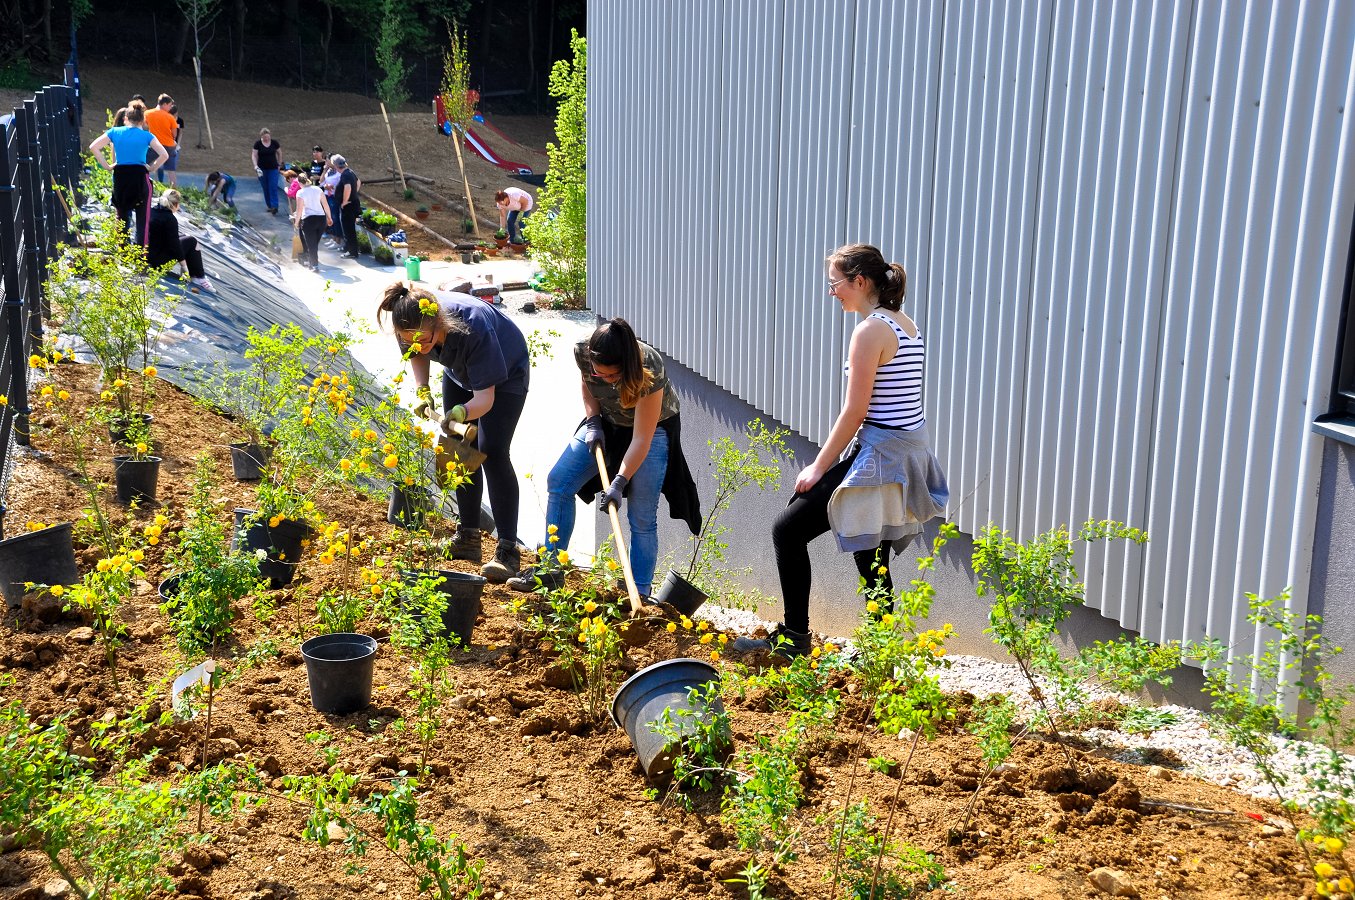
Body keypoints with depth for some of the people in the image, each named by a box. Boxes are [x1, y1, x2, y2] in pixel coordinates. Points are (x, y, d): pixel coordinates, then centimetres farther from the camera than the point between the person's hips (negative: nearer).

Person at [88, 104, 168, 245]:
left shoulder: (115, 132, 4)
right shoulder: (147, 136, -2)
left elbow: (93, 147, -1)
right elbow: (164, 155, -12)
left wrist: (107, 166, 3)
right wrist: (151, 169, 0)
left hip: (120, 177, 3)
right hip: (139, 177, -3)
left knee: (122, 217, 17)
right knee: (142, 218, 4)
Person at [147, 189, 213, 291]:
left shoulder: (151, 211, 7)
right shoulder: (170, 219, -18)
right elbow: (174, 244, -17)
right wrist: (184, 267, -11)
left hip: (144, 254, 9)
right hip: (158, 259, -9)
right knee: (192, 242, 1)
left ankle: (196, 275, 15)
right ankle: (198, 277, 5)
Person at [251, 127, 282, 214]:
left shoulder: (274, 143, -2)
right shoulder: (258, 144, -5)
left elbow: (279, 153, 11)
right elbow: (254, 155, -5)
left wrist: (279, 164, 10)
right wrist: (255, 165, -19)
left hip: (273, 168, -1)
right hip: (262, 169, 1)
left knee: (273, 188, -10)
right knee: (265, 188, 7)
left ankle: (274, 206, -13)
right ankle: (269, 206, 18)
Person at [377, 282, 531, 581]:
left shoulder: (474, 328, -44)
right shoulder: (414, 325, -28)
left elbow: (485, 397, -41)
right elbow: (418, 354, -2)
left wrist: (462, 412, -60)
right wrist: (422, 390, -17)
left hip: (506, 374, -6)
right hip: (459, 372, 6)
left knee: (491, 452, -17)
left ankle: (508, 550, -17)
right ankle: (468, 537, 16)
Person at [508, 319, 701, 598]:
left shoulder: (649, 367, -38)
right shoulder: (582, 352, -26)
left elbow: (642, 438, -34)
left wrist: (619, 482, -39)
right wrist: (592, 422, -13)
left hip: (653, 425, -5)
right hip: (608, 421, 5)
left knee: (642, 516, -10)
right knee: (558, 481, -2)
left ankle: (640, 595, -1)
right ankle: (551, 569, 6)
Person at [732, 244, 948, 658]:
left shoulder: (871, 330, -15)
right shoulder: (906, 325, 12)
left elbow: (855, 412, -16)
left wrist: (819, 467, -9)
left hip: (880, 459, -10)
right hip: (911, 453, 10)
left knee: (789, 529, -2)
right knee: (872, 561, 17)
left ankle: (794, 637, 3)